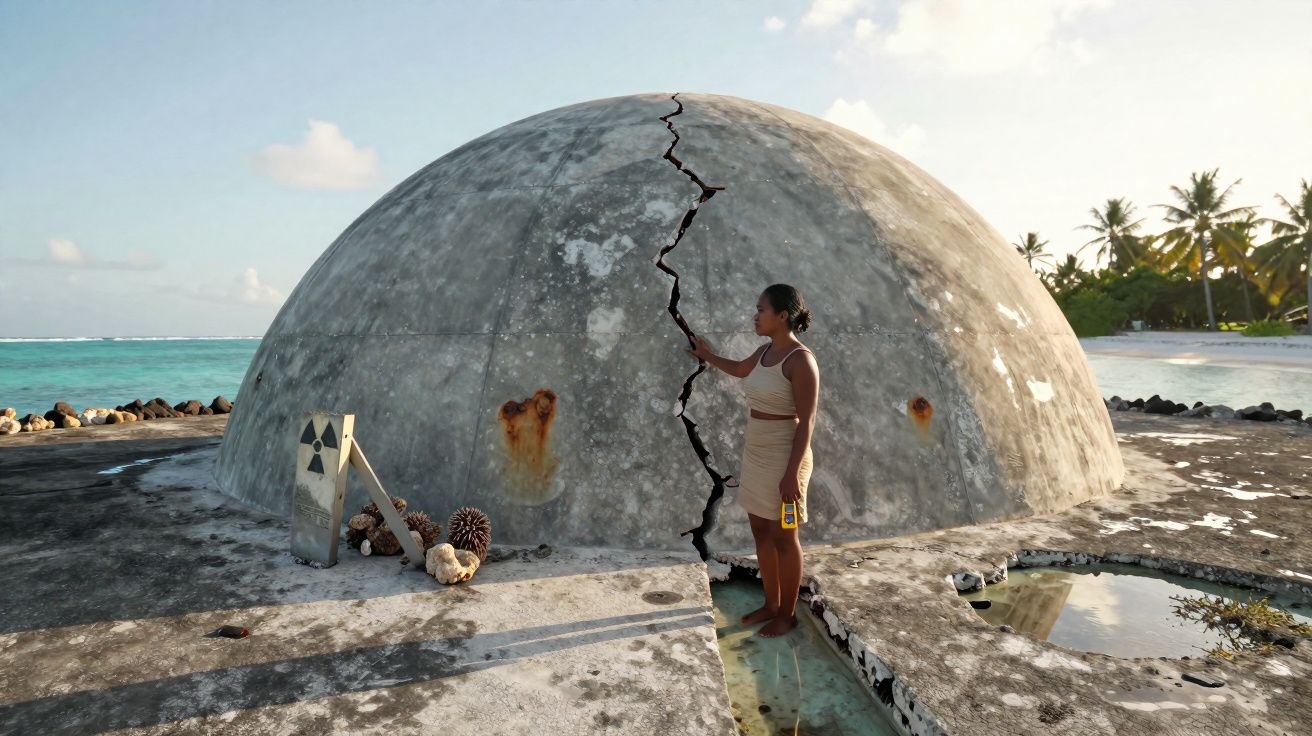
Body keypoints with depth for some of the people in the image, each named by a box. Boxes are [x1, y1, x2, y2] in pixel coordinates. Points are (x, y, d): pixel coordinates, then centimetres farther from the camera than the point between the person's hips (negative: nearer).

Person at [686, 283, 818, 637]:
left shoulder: (800, 359, -19)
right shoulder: (765, 352, 6)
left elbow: (807, 421, -20)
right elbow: (739, 369, 30)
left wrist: (792, 472, -22)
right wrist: (707, 356, 44)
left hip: (783, 458, -8)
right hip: (755, 454, 9)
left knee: (783, 538, 5)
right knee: (761, 532, 16)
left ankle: (787, 614, 22)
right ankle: (770, 604, 32)